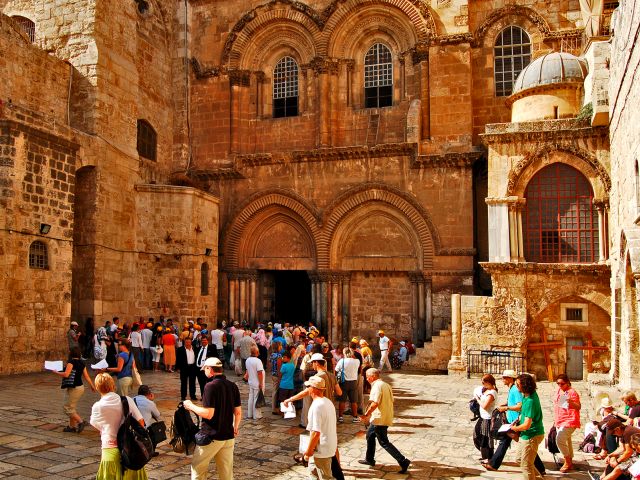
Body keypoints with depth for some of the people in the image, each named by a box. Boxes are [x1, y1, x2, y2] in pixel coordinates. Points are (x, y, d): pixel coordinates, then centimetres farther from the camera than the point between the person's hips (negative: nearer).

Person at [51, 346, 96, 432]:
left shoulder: (71, 362, -15)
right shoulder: (81, 363, 8)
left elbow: (66, 374, -24)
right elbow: (86, 376, 11)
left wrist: (56, 372, -9)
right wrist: (92, 386, 20)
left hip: (73, 388, -9)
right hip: (80, 387, 9)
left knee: (67, 408, 0)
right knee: (72, 407, 19)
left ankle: (81, 422, -8)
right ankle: (72, 426, 24)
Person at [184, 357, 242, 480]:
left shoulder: (211, 386, -16)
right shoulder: (233, 386, 4)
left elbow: (208, 414, -19)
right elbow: (238, 412, 8)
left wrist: (191, 406, -6)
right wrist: (235, 428, 24)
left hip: (211, 436, -6)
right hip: (229, 436, 6)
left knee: (197, 468, 11)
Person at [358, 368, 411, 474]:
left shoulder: (377, 386, -17)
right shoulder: (386, 385, 12)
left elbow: (375, 403, -28)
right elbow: (391, 400, 16)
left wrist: (366, 415, -23)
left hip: (379, 419, -10)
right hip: (387, 417, 10)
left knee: (384, 442, -3)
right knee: (370, 435, 24)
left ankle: (403, 461, -6)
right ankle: (369, 459, 33)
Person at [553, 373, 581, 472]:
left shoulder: (572, 393, -15)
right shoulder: (558, 390, 9)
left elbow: (578, 407, -20)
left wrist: (571, 402, -40)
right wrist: (555, 419, 21)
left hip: (569, 421, -9)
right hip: (559, 421, 9)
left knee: (560, 439, -19)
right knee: (566, 441, 17)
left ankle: (567, 462, -4)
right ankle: (569, 463, 30)